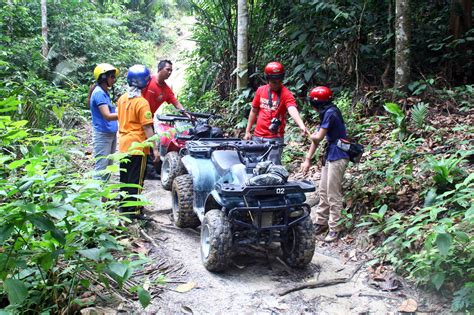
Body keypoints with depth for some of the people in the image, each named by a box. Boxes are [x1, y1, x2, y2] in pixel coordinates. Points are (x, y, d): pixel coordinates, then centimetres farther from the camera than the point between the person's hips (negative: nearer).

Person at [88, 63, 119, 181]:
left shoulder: (105, 92, 13)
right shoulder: (99, 93, -15)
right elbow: (107, 116, -25)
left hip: (111, 134, 10)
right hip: (102, 135, -10)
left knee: (108, 167, 15)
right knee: (101, 169, -7)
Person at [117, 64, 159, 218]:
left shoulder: (122, 99, 5)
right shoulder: (142, 103, -17)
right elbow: (147, 128, -18)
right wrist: (155, 149, -15)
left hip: (123, 145, 7)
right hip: (137, 146, -7)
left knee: (125, 178, 17)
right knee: (136, 180, 1)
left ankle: (124, 207, 27)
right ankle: (133, 210, 6)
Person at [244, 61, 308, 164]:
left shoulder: (286, 94, -10)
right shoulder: (260, 90, 5)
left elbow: (292, 110, -27)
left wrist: (301, 125, -46)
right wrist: (247, 131, 13)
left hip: (275, 138, -5)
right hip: (257, 136, 5)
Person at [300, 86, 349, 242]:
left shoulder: (330, 113, -17)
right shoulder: (326, 113, 13)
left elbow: (318, 137, -16)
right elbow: (316, 138, 14)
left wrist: (312, 136, 8)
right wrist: (307, 159, 13)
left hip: (337, 157, -10)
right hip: (330, 156, 10)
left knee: (333, 195, -5)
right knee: (323, 192, 14)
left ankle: (335, 229, 3)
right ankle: (321, 223, 24)